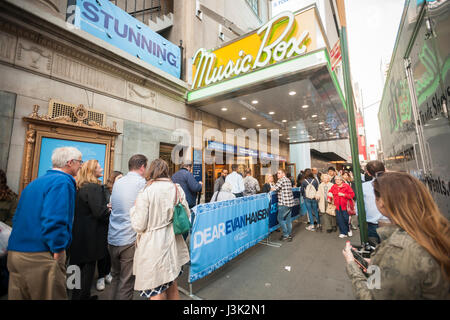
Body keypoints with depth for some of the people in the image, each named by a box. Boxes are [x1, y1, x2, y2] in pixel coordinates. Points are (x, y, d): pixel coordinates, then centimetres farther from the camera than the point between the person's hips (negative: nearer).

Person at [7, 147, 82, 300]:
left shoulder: (35, 183, 14)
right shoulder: (63, 181, -16)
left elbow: (17, 218, 20)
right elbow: (54, 219, -26)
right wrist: (58, 250, -15)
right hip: (41, 257, -9)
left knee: (20, 295, 19)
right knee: (51, 295, 4)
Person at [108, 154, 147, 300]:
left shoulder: (117, 183, 6)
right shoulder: (142, 183, -14)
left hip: (112, 238, 7)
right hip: (130, 239, -7)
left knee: (115, 275, 24)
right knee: (126, 282, 8)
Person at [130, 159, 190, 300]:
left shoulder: (146, 192, -15)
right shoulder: (177, 189, -3)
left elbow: (139, 226, -13)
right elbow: (186, 216, 4)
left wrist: (134, 209, 3)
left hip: (152, 248, -4)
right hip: (172, 245, 5)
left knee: (156, 292, 12)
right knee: (172, 285, 24)